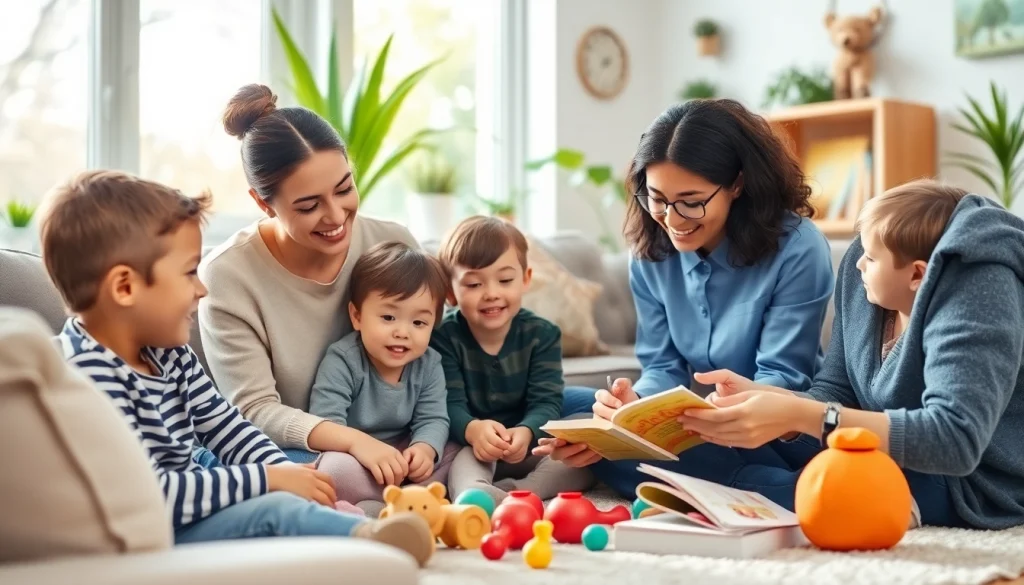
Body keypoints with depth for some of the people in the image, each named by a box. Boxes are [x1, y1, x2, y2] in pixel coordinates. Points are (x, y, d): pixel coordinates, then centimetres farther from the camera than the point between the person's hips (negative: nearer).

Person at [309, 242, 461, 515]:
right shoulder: (342, 360, -19)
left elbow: (433, 419, -8)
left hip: (403, 456, 6)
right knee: (336, 470, -37)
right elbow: (324, 422, -27)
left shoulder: (429, 365, -3)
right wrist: (360, 443, -47)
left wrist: (424, 448, -32)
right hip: (354, 455, -6)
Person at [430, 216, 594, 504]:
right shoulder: (444, 338, -8)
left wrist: (525, 432, -38)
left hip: (532, 448, 2)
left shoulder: (542, 334, -3)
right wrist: (471, 429, -43)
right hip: (473, 448, -2)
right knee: (466, 458, -35)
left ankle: (514, 493, -37)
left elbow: (546, 401, -13)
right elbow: (450, 404, -17)